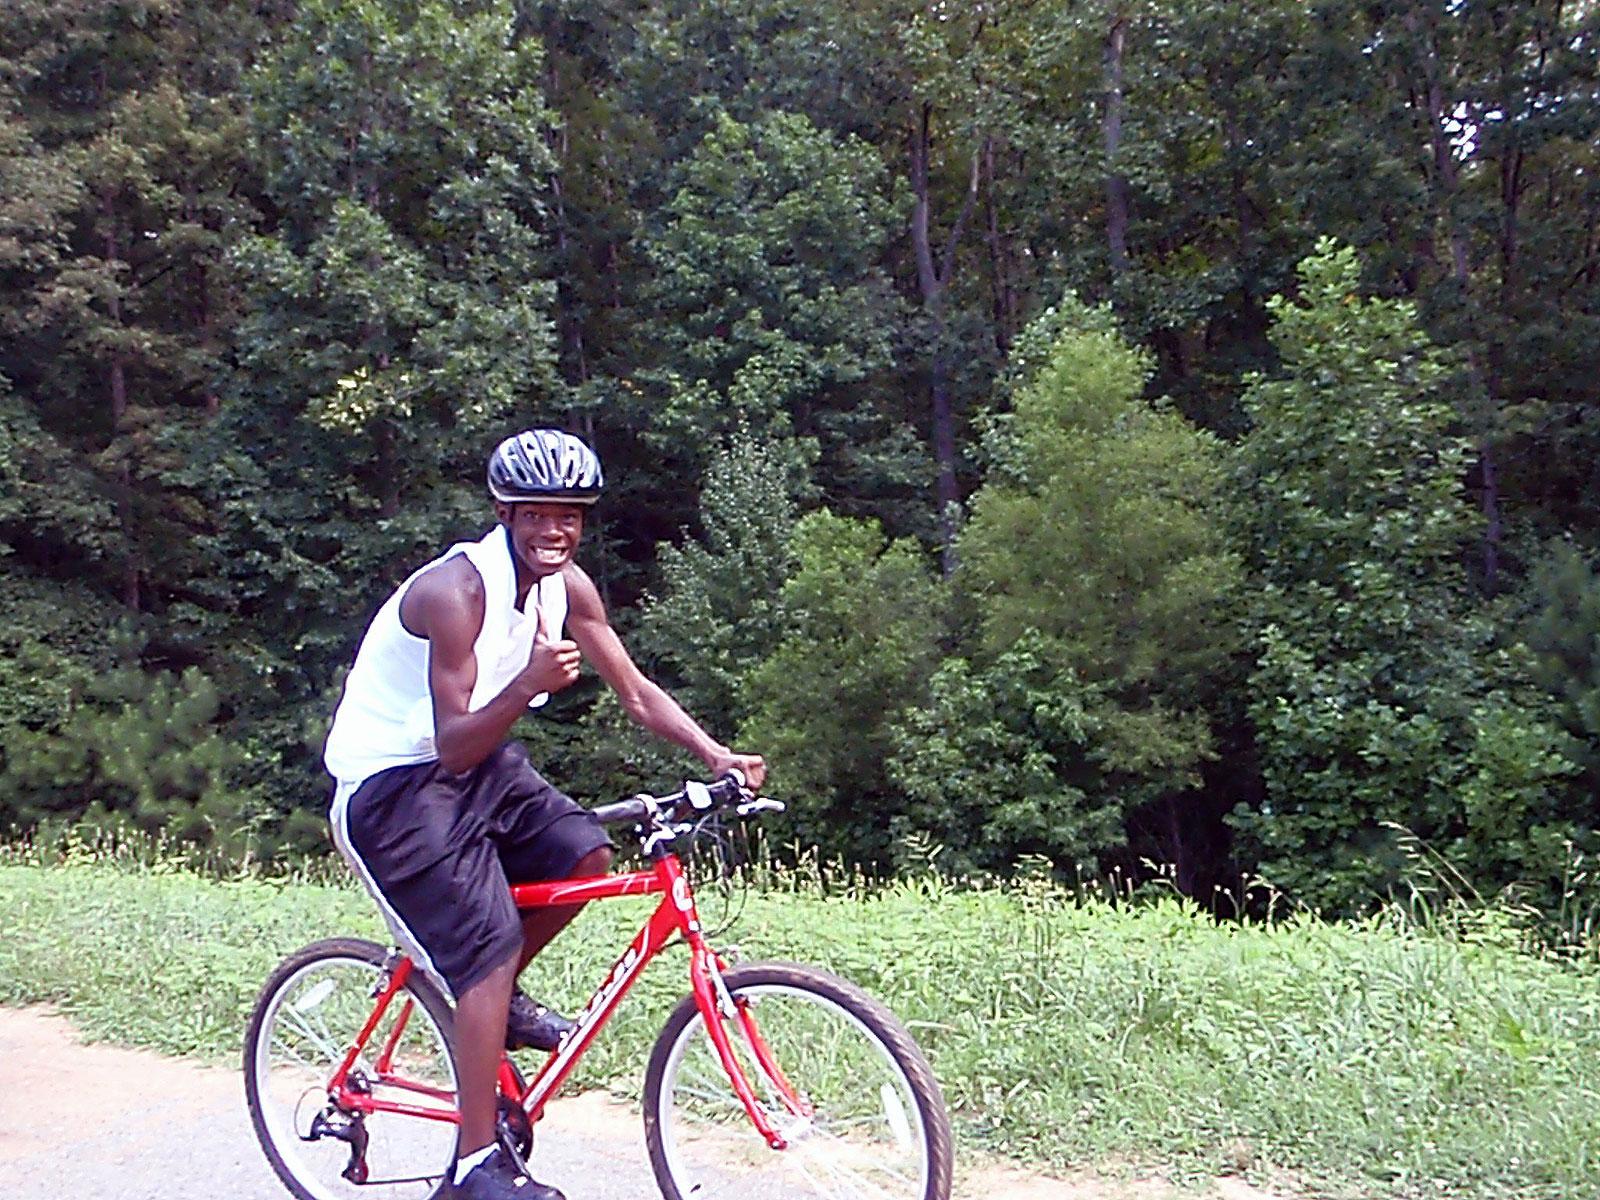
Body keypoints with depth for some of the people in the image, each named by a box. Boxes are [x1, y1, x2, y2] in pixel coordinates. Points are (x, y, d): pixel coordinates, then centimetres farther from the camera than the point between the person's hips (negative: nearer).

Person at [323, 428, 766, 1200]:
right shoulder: (457, 589, -27)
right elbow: (453, 747, -29)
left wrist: (715, 755, -13)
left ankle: (490, 1000, 15)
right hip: (392, 784, -7)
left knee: (585, 854, -10)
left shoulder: (567, 585, -5)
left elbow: (636, 693, 0)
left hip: (476, 761, 7)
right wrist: (529, 684, -45)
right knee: (489, 940, -15)